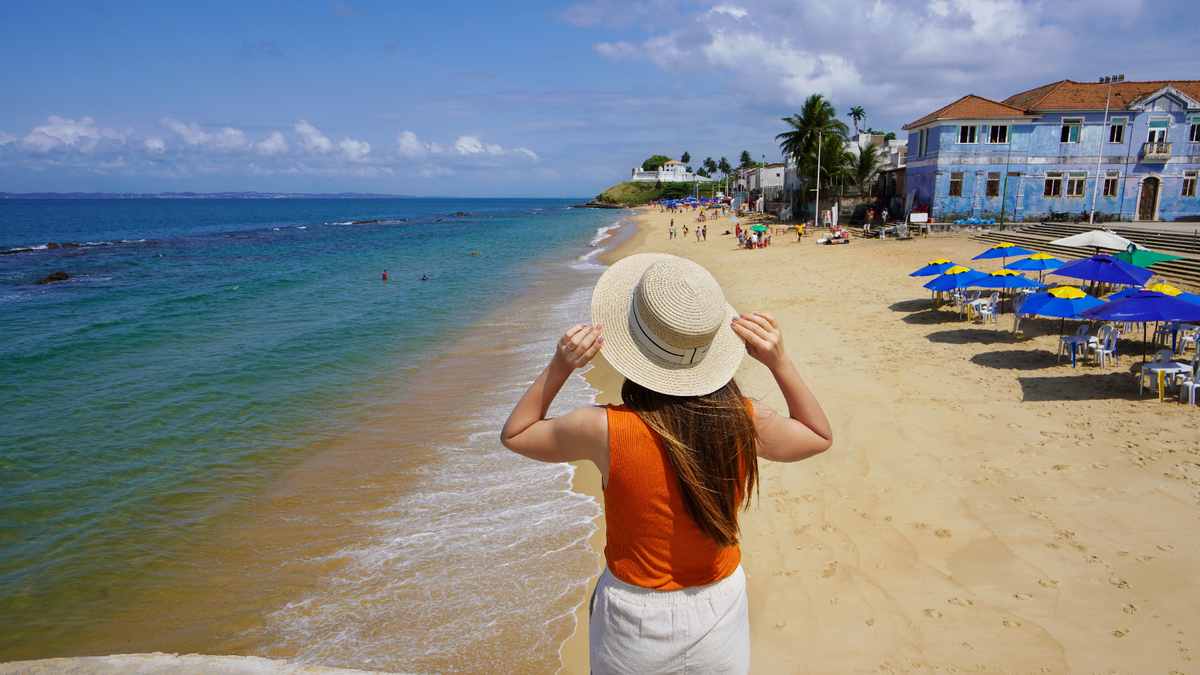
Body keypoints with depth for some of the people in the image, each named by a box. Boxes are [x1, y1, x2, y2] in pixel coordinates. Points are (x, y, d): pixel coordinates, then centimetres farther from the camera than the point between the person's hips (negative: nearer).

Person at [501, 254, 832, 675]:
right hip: (721, 614, 2)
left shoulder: (606, 431, -27)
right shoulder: (745, 423, -20)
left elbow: (513, 434, -7)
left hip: (635, 629, -2)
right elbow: (821, 435, 3)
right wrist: (780, 362, -10)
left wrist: (559, 367, -19)